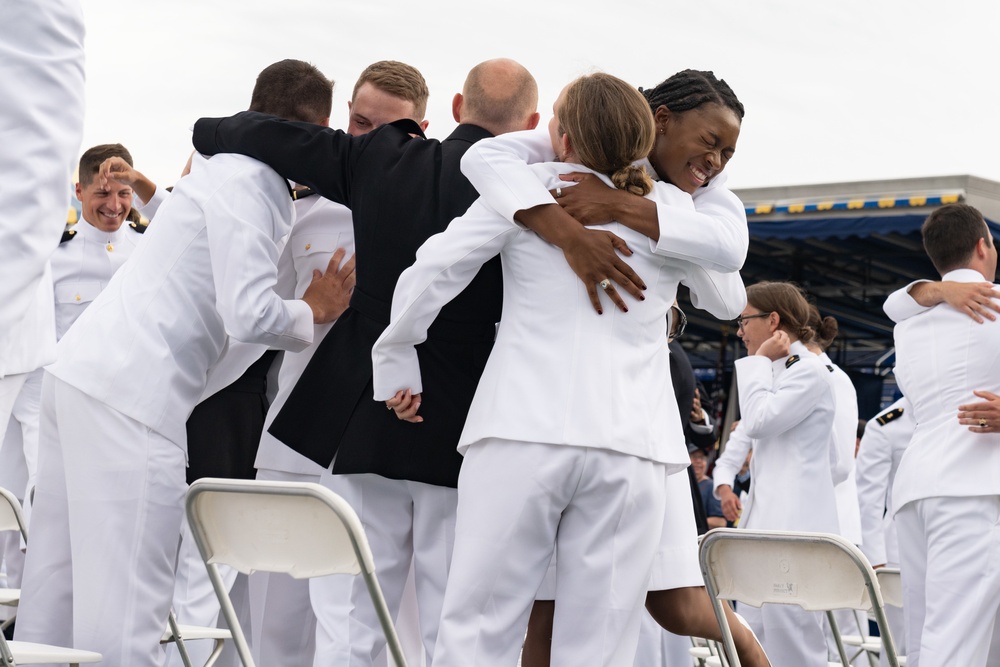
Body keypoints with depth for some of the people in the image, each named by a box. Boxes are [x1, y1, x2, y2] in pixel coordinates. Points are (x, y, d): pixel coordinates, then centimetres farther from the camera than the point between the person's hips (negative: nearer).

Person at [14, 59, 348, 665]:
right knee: (126, 614, -12)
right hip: (132, 394, -10)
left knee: (55, 599, 10)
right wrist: (315, 310, 1)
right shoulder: (247, 181, -8)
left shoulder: (227, 171, 22)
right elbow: (250, 313, -16)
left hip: (83, 372, 10)